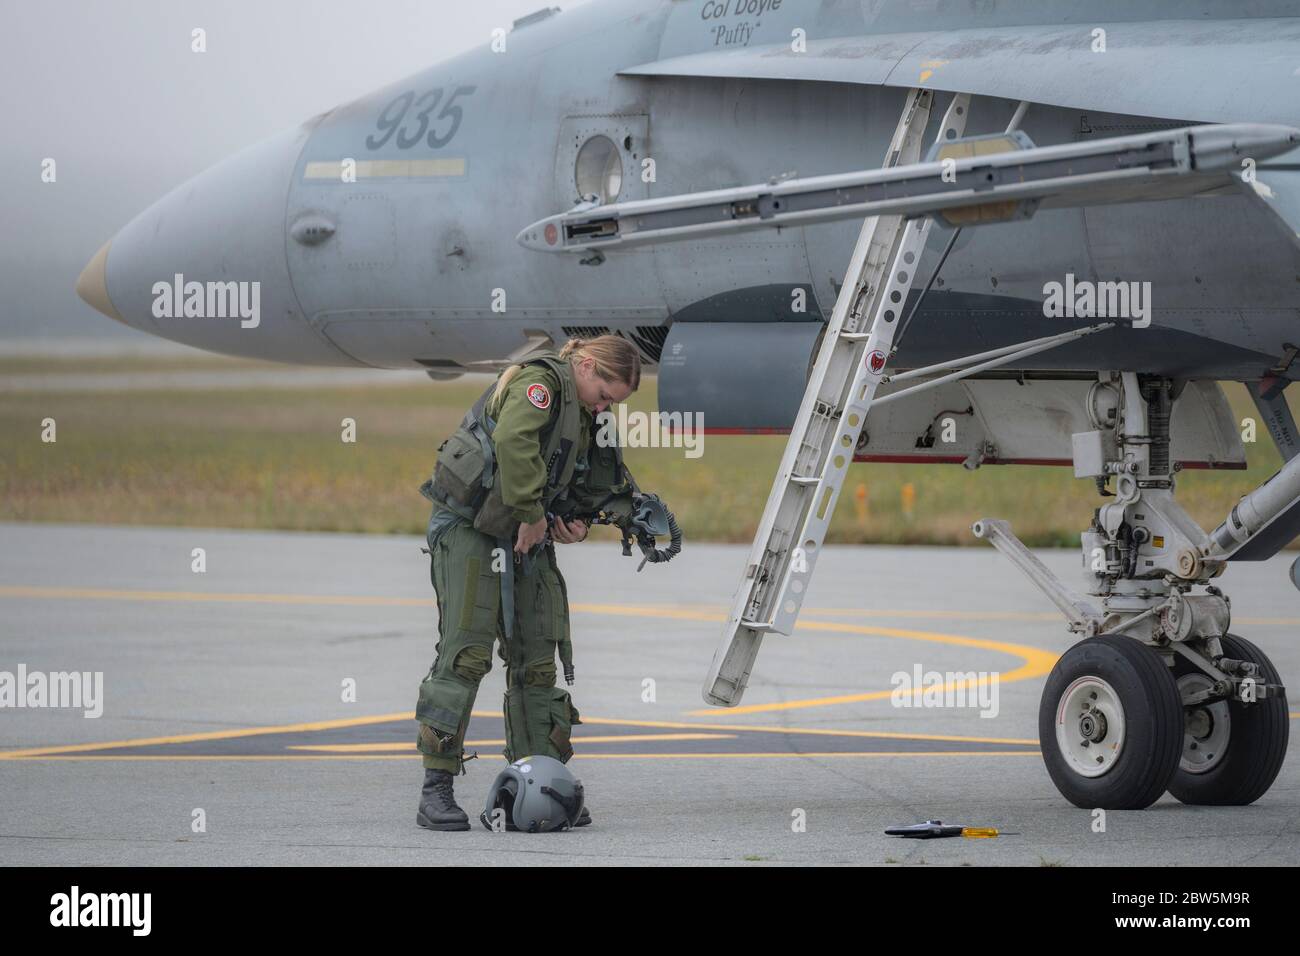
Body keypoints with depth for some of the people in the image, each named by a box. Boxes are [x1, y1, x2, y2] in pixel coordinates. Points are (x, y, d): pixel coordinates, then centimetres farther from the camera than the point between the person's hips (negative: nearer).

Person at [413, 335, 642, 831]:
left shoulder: (582, 416, 15)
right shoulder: (539, 381, -13)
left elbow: (574, 486, 25)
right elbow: (513, 442, -31)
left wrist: (574, 525, 4)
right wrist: (532, 514, -25)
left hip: (525, 538, 9)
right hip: (468, 528, -9)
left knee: (537, 660, 4)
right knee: (465, 654, -13)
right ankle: (436, 793, -13)